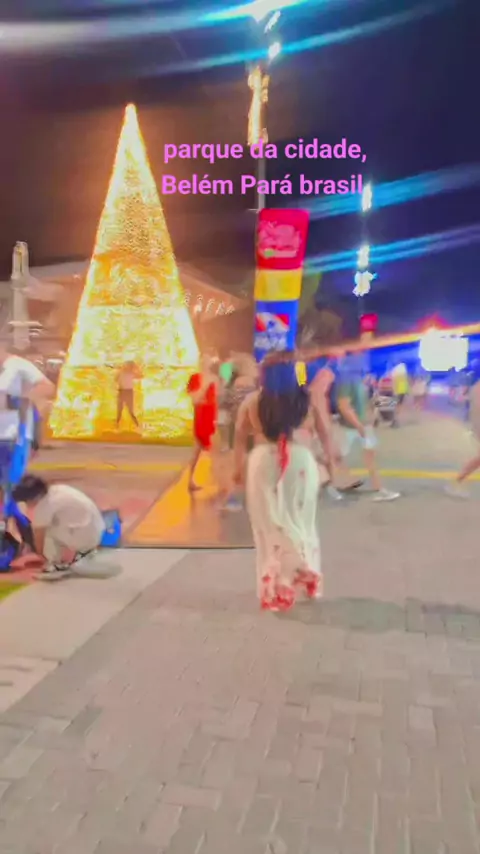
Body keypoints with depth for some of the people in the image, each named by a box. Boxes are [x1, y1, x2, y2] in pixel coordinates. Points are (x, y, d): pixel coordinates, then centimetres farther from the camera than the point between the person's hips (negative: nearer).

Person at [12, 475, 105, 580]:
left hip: (85, 537, -9)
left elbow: (39, 535, -3)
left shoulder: (45, 505, -15)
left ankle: (61, 565, 0)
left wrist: (40, 555, 12)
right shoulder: (56, 490, 10)